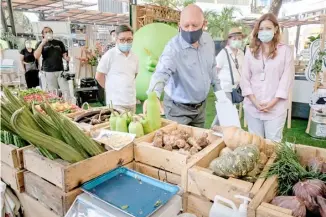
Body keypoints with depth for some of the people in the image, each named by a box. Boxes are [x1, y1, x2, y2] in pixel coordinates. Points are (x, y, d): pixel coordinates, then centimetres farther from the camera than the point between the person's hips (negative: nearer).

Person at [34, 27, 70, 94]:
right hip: (47, 72, -1)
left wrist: (67, 57, -10)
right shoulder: (40, 44, 9)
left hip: (60, 71, 2)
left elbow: (64, 55, 14)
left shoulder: (59, 43, 14)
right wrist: (42, 44, -10)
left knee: (66, 91, -3)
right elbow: (36, 56, -5)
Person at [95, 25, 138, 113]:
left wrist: (128, 87, 12)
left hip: (132, 102, 6)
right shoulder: (109, 55, -9)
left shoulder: (134, 57, 7)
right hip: (116, 103, -6)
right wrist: (111, 89, 2)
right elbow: (99, 76, -4)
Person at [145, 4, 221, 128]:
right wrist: (153, 96, -55)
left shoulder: (208, 40, -4)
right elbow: (162, 72, -38)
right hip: (179, 109, -6)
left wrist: (218, 89, 13)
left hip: (201, 106, 6)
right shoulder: (173, 47, -23)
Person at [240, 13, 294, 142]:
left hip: (276, 108, -2)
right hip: (252, 106, 2)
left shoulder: (285, 51, 1)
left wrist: (272, 103, -12)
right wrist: (254, 101, -8)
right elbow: (245, 78, 2)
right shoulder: (251, 51, 7)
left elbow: (287, 79, -4)